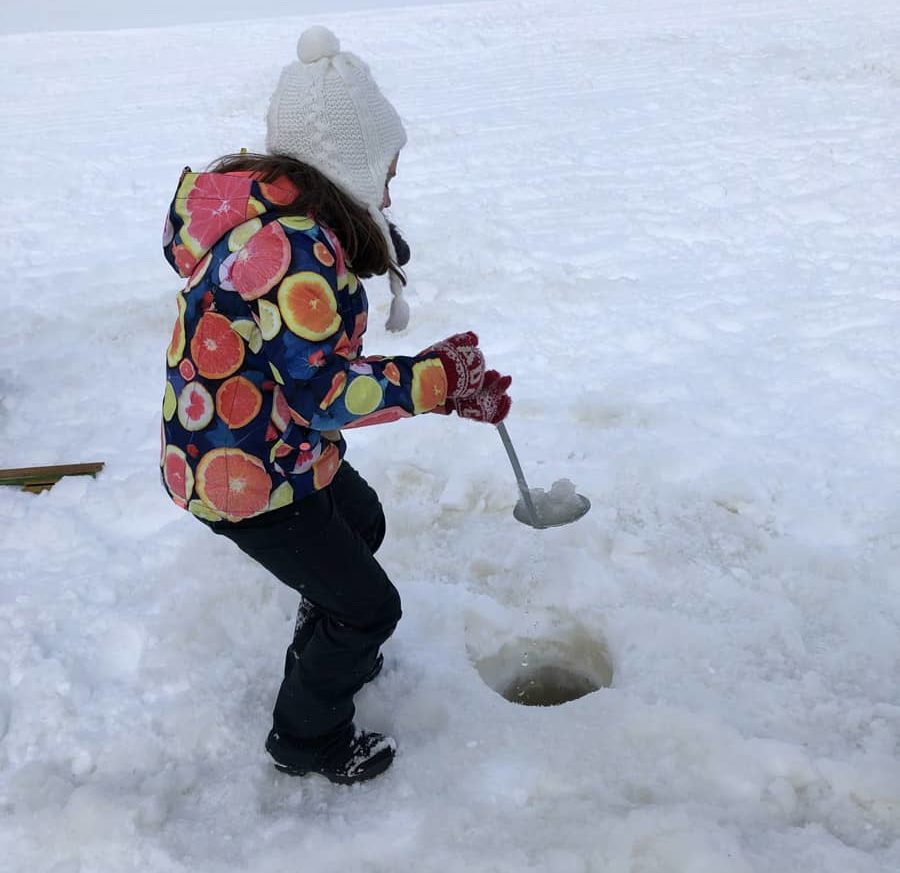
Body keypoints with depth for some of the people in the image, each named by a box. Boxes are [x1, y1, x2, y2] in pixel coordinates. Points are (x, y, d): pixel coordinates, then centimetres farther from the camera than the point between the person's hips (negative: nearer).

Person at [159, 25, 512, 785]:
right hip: (247, 476, -10)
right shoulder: (295, 247, -31)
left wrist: (375, 238, -2)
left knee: (361, 524, 31)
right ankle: (308, 739, 32)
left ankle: (326, 654, 54)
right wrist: (442, 380, -26)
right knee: (369, 606, 7)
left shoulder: (256, 192, -1)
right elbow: (327, 395, -30)